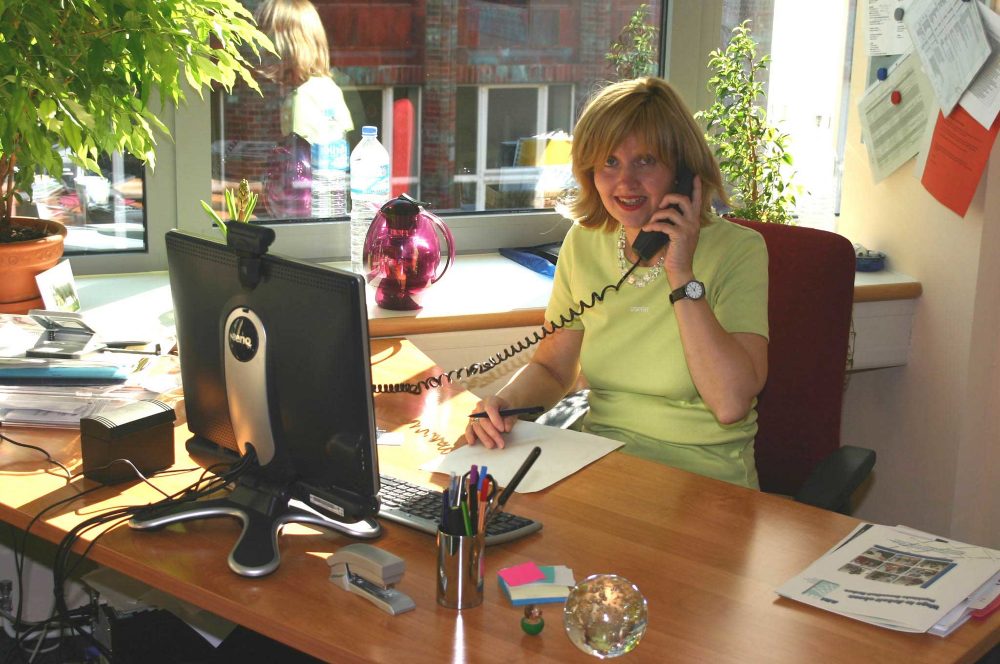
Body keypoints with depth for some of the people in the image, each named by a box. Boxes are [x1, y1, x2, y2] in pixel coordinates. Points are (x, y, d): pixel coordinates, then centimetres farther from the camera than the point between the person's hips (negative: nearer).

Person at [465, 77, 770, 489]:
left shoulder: (737, 250, -12)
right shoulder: (584, 243, 4)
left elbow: (731, 405, -22)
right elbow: (552, 368, 13)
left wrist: (683, 277, -22)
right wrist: (505, 403, -9)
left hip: (703, 481, -4)